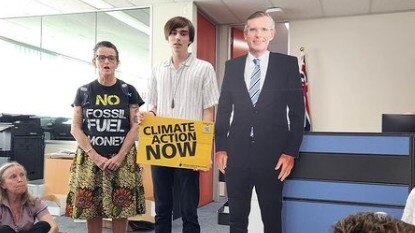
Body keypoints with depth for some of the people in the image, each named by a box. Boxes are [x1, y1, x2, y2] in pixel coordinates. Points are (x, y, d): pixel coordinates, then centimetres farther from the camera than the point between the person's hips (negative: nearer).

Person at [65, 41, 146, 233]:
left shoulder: (128, 91, 4)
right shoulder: (84, 91, 6)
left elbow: (135, 127, 1)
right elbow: (75, 128, 2)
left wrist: (120, 156, -11)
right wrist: (95, 156, -10)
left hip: (123, 159, 0)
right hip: (90, 158, 1)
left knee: (121, 209, 1)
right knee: (91, 210, 4)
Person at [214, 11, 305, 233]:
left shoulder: (288, 64, 2)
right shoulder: (232, 66, 8)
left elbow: (297, 111, 0)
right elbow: (223, 109, 9)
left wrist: (291, 152, -6)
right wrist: (220, 147, 3)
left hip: (272, 153, -2)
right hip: (237, 152, 2)